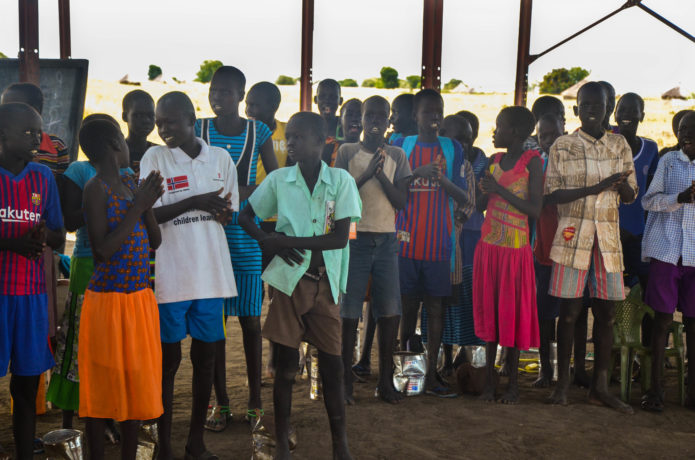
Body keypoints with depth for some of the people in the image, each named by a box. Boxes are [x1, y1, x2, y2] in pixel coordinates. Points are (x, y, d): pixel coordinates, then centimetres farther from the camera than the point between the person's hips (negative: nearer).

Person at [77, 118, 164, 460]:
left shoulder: (131, 183, 10)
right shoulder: (96, 188, -12)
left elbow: (155, 242, 10)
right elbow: (103, 250, -20)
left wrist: (148, 204, -5)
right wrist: (137, 205, -19)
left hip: (140, 299, 7)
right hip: (107, 301, -7)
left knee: (136, 381, 13)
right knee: (102, 385, 4)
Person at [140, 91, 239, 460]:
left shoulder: (220, 158, 6)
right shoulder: (154, 158, 0)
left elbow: (229, 213, 10)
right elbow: (149, 215, -5)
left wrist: (221, 211, -13)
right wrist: (195, 202, -16)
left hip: (211, 272, 3)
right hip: (170, 274, -2)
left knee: (205, 357, 9)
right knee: (169, 359, 4)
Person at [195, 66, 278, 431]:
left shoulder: (258, 132, 2)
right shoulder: (198, 130, 3)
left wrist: (247, 191, -12)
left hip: (245, 234, -1)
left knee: (250, 319, 3)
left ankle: (255, 400, 18)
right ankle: (221, 401, 19)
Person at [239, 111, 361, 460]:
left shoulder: (341, 180, -3)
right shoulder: (278, 180, 1)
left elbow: (340, 237, -10)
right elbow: (245, 215, 10)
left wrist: (288, 240, -15)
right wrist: (267, 240, -10)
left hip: (325, 281, 0)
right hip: (289, 278, 0)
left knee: (332, 365, 5)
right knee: (286, 365, 5)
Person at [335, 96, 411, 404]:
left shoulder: (397, 156, 10)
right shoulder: (347, 152, 4)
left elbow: (401, 202, 3)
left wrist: (381, 175, -12)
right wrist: (367, 174, -15)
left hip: (387, 239, 2)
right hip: (355, 237, -2)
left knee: (390, 312, -1)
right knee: (349, 312, -1)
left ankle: (386, 381, 11)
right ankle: (346, 381, 9)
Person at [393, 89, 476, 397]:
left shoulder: (452, 149, 8)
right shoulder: (401, 146, 7)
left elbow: (465, 199, 3)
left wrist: (443, 180, -16)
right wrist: (416, 174, -16)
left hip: (439, 241, 1)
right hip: (406, 241, 0)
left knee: (435, 306, 3)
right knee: (408, 305, 5)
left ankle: (431, 375, 10)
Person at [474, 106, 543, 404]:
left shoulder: (532, 162, -6)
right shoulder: (494, 160, 11)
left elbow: (535, 210, -13)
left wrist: (500, 190, -17)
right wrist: (485, 192, -6)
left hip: (516, 249, -5)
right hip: (488, 245, 5)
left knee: (512, 312, 0)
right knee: (489, 310, 6)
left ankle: (513, 383, 12)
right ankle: (489, 379, 15)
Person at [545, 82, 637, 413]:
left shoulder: (619, 145, 12)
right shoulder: (562, 146, 2)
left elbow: (630, 196, 12)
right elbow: (551, 194, -5)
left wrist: (621, 184, -11)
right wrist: (592, 189, -17)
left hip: (608, 236, 3)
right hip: (573, 234, -3)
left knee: (606, 312, 4)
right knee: (569, 310, -1)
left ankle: (600, 386, 14)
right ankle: (562, 383, 10)